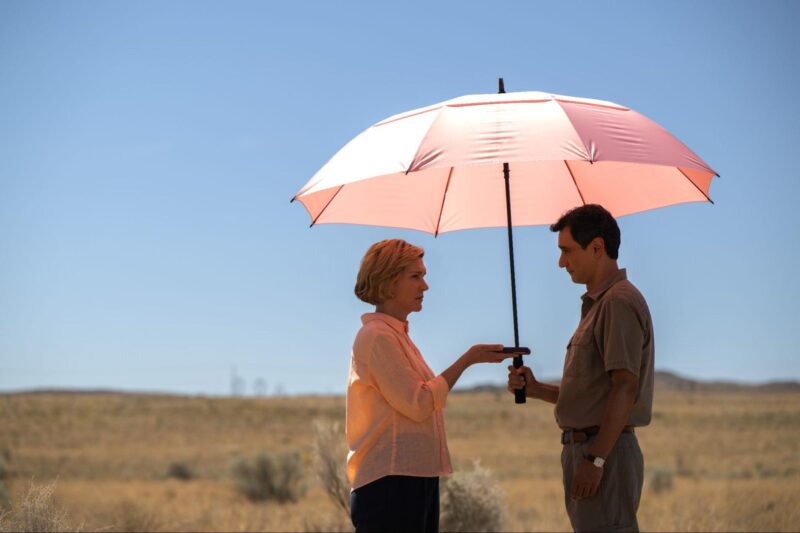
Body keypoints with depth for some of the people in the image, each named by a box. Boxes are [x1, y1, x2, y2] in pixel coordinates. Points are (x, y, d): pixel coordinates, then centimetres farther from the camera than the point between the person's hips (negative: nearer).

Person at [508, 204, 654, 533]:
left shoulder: (619, 302, -12)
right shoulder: (597, 304, 20)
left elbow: (625, 387, -21)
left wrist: (595, 459, -24)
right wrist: (536, 389, 8)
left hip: (606, 451, -10)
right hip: (585, 449, 10)